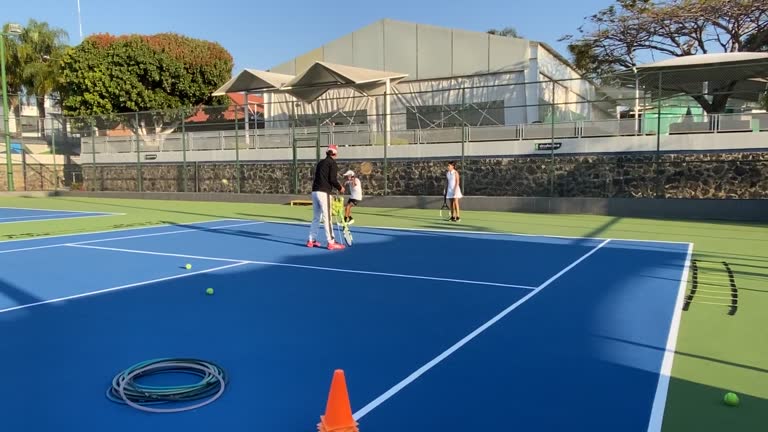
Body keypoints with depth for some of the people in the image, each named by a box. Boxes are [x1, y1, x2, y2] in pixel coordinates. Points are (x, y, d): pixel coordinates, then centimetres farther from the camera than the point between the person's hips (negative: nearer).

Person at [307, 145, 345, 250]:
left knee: (316, 217, 15)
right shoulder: (332, 163, -4)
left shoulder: (320, 163, 19)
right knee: (327, 218, -6)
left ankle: (311, 240, 18)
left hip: (315, 191, 8)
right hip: (324, 193, -8)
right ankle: (331, 243, -4)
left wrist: (336, 186, 22)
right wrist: (340, 188, 2)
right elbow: (332, 179, -13)